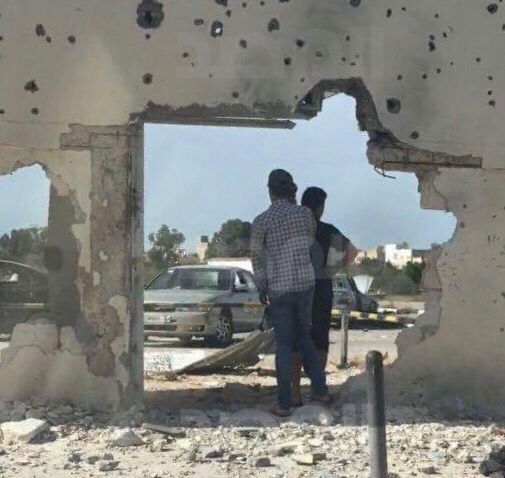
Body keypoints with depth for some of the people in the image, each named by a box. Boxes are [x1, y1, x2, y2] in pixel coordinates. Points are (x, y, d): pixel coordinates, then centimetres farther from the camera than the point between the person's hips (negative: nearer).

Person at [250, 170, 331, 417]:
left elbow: (257, 257, -1)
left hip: (279, 290, -3)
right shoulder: (305, 214, -3)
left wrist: (262, 287, 13)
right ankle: (320, 390, 23)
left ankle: (283, 404, 10)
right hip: (306, 285, 3)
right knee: (303, 337, 21)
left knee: (284, 345, 5)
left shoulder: (261, 221, -12)